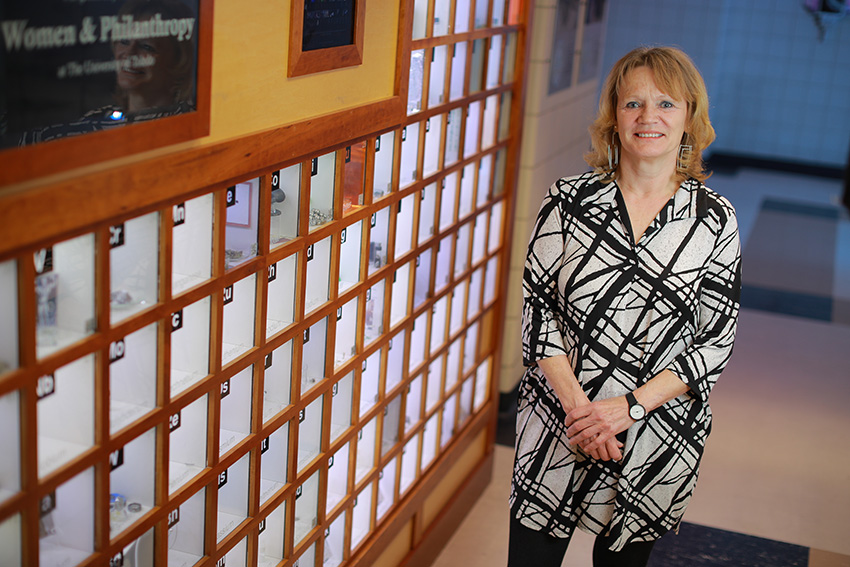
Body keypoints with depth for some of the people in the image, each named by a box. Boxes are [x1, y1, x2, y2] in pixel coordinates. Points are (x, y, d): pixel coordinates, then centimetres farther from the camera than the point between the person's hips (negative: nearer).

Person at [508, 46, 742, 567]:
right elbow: (537, 307, -4)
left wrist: (629, 406, -15)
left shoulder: (715, 220, -5)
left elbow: (716, 339, -5)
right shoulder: (569, 200, -4)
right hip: (556, 426, 0)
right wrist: (577, 402, -15)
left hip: (656, 440, 0)